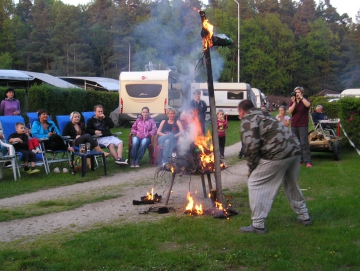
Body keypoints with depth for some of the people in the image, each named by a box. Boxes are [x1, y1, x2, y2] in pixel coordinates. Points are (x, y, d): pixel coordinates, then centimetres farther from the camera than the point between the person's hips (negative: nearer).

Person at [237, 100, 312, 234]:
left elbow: (252, 146, -12)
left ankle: (257, 224, 1)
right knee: (291, 184, 27)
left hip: (278, 153, -9)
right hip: (294, 150, 9)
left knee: (255, 184, 2)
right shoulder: (263, 115, 27)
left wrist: (251, 168, 0)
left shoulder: (248, 120, 0)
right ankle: (304, 216, 40)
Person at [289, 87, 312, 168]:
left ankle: (308, 161, -14)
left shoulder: (305, 100, 2)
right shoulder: (292, 102, 11)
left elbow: (308, 105, -23)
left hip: (303, 125, -4)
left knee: (304, 143, -12)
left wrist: (301, 97, -19)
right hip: (294, 125, 4)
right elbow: (290, 111, -6)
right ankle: (299, 160, 10)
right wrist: (294, 102, -16)